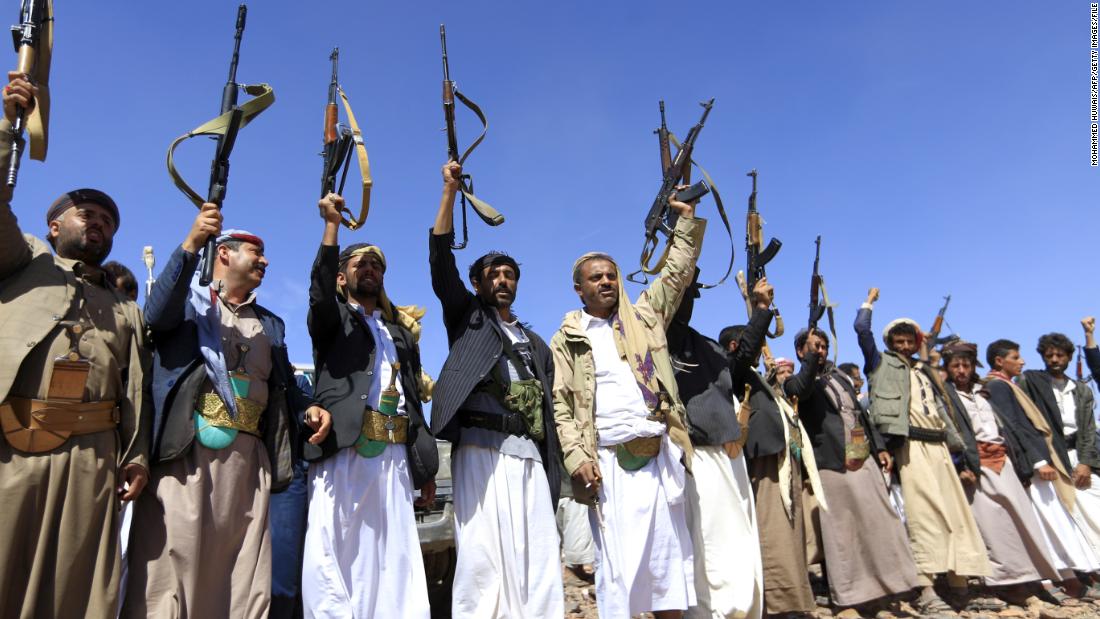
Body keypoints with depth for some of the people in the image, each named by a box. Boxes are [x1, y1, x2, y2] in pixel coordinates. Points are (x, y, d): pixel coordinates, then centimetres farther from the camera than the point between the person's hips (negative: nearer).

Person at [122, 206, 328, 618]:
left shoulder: (270, 324, 26)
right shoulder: (188, 298, 12)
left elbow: (284, 384, 19)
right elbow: (156, 316, -12)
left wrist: (307, 410, -3)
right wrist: (191, 244, -20)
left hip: (248, 456, 5)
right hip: (187, 449, -4)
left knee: (246, 576, 2)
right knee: (172, 564, -8)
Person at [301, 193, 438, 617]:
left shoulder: (402, 330, 23)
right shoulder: (332, 318, 14)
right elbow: (320, 288, -12)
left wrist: (426, 467, 13)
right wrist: (332, 224, -18)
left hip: (394, 456, 4)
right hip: (343, 452, -3)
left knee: (392, 558, 2)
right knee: (334, 554, -6)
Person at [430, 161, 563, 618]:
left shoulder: (535, 344, 25)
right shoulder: (467, 317, 15)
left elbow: (546, 407, 20)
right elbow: (441, 263, 1)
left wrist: (553, 472, 12)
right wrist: (450, 191, -5)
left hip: (528, 453, 4)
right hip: (480, 447, -4)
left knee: (539, 556, -2)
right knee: (484, 554, -9)